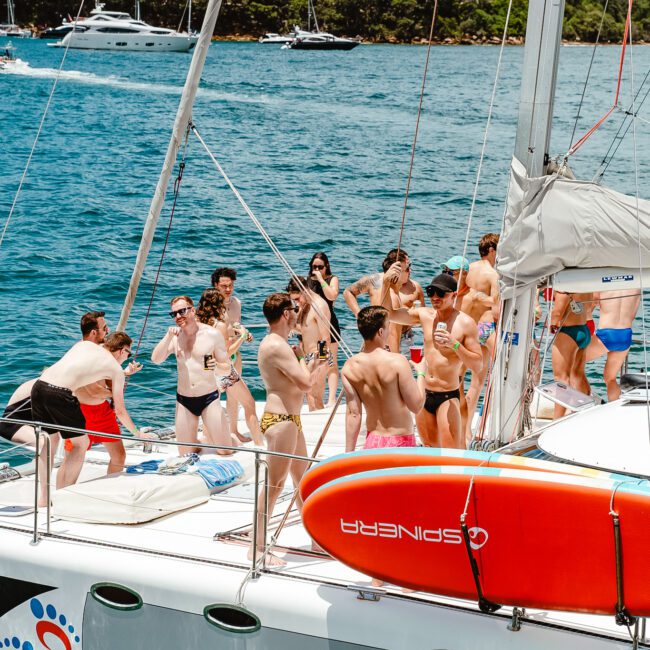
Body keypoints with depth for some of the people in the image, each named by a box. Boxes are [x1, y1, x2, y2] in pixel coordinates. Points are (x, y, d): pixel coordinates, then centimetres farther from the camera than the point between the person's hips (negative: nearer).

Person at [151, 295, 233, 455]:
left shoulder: (212, 334, -6)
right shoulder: (174, 336, 5)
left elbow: (227, 369, -2)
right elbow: (155, 360, -6)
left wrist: (217, 366, -24)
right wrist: (168, 336, -17)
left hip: (209, 399, -3)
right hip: (184, 401, 3)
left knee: (225, 452, -7)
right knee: (185, 456, 5)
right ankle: (198, 443, 31)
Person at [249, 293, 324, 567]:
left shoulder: (276, 343, 15)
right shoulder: (277, 346, -18)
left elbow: (300, 381, 20)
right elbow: (306, 383, -21)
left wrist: (315, 364, 12)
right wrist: (302, 356, -6)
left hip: (289, 418, 11)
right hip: (280, 421, -11)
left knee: (303, 480, 18)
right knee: (274, 484, -7)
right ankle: (258, 547, -2)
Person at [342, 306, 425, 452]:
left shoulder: (349, 367, -5)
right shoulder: (397, 362, -17)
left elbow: (353, 414, -3)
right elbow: (416, 406, -11)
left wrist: (349, 454, 3)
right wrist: (421, 373, 5)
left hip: (372, 441, 4)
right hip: (401, 442, -4)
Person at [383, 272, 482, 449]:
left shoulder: (465, 323, -10)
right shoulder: (425, 315, 4)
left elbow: (477, 365, -11)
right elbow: (389, 313, 8)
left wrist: (454, 344, -25)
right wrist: (386, 283, -7)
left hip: (448, 397, -6)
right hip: (424, 394, 6)